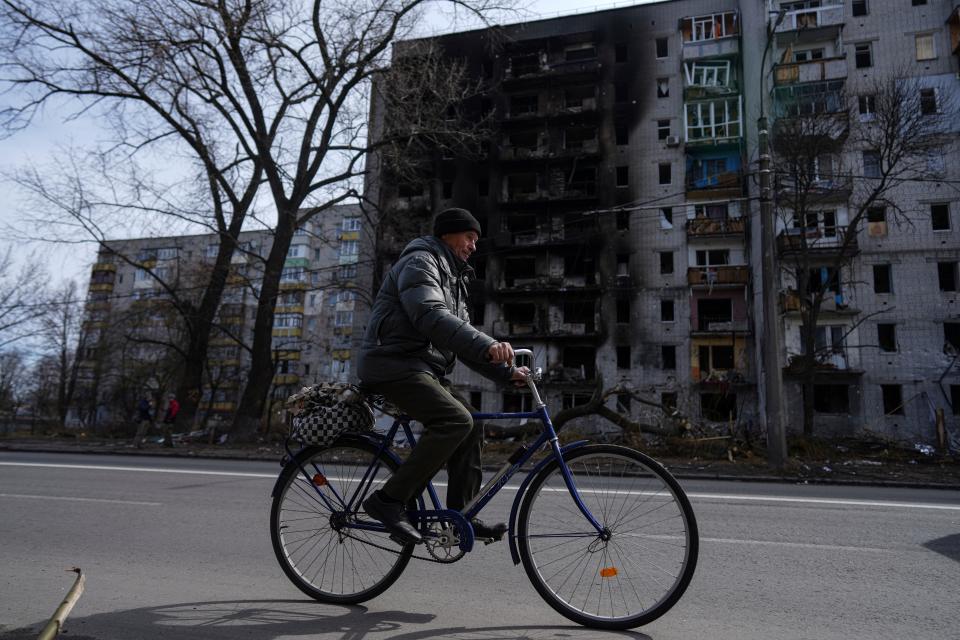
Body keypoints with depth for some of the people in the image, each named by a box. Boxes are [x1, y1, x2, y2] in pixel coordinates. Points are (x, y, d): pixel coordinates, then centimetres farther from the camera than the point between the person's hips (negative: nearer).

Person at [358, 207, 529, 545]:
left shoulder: (452, 279, 24)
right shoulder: (419, 262, -7)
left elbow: (460, 333, 19)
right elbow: (431, 317, -26)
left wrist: (506, 372, 6)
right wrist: (487, 345, -38)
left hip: (425, 369, 10)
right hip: (394, 364, -10)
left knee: (472, 427, 3)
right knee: (456, 420, -25)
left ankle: (461, 515, 11)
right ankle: (388, 499, -18)